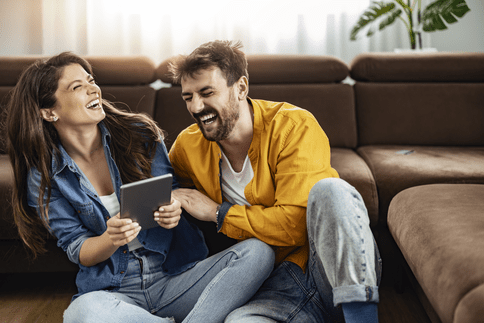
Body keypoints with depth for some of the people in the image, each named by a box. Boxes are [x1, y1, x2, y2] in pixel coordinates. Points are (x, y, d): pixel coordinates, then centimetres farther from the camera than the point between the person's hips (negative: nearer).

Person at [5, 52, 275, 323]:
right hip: (112, 291, -1)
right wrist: (111, 238, -25)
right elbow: (78, 252, -1)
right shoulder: (44, 177, -2)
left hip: (177, 275, 2)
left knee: (258, 252, -22)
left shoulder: (139, 134, 0)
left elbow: (172, 192, 8)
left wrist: (173, 209, -18)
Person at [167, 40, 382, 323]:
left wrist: (217, 212, -12)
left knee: (331, 190, -34)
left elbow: (296, 225, -18)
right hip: (281, 283, 2)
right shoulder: (188, 146, 4)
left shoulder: (294, 126, -10)